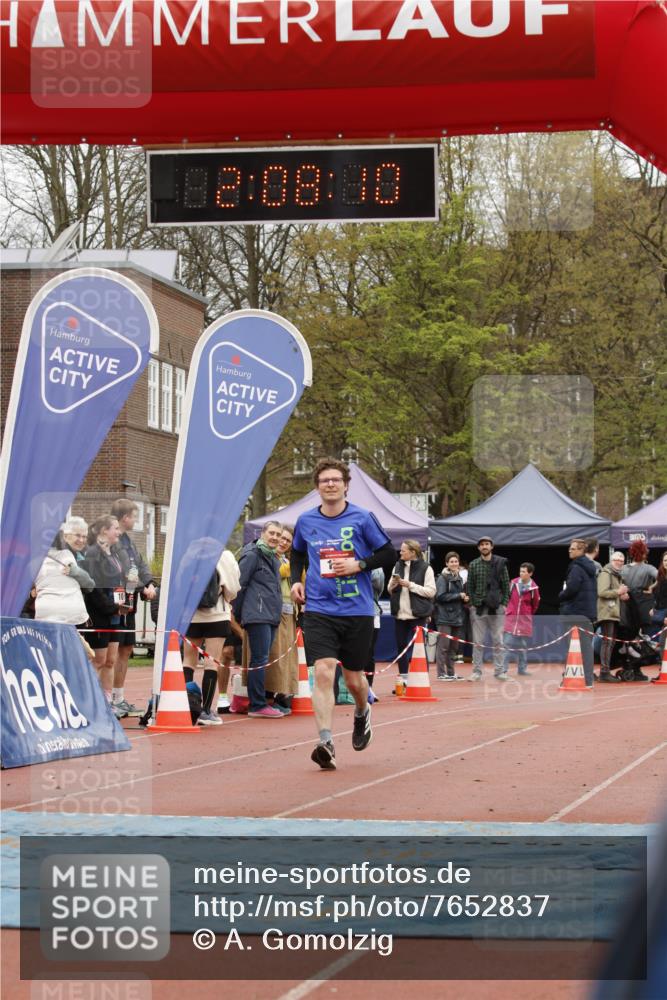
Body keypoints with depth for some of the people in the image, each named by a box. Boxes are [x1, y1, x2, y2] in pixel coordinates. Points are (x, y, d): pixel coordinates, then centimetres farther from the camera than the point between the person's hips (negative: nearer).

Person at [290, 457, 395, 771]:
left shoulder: (362, 518, -2)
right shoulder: (305, 522, 6)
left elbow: (388, 554, 2)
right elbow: (297, 553, 25)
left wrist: (359, 565, -12)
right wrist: (296, 580, 8)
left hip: (357, 611, -1)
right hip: (318, 610, 1)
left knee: (354, 678, 10)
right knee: (323, 672, -16)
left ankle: (362, 713, 44)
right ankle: (326, 743, -20)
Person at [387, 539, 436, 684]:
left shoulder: (425, 568, -4)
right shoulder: (397, 567, 12)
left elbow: (431, 591, -10)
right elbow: (390, 590, 18)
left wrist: (411, 585, -15)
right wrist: (393, 584, -5)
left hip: (417, 615, -5)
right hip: (400, 614, 5)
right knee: (401, 647, 8)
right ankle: (403, 680, 14)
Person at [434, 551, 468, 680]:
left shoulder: (459, 578, 16)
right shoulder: (443, 578, -6)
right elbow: (440, 596, -16)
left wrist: (465, 599, 3)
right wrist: (459, 596, -14)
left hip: (457, 616, 7)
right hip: (444, 617, -7)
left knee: (454, 646, 9)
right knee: (443, 645, -7)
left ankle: (451, 673, 14)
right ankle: (441, 673, -4)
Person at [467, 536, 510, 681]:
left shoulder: (500, 563, 4)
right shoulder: (473, 565, 6)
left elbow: (506, 585, 5)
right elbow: (470, 586, 7)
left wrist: (504, 603, -3)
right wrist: (471, 604, -1)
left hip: (496, 608, -1)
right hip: (478, 608, 1)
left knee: (498, 641, 1)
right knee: (477, 642, 3)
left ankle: (499, 671, 5)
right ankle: (477, 671, 6)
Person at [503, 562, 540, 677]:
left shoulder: (533, 588, -6)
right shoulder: (514, 583, -3)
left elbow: (535, 605, 9)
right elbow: (507, 597, 12)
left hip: (525, 621, 0)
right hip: (511, 618, 0)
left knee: (523, 646, 8)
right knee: (507, 644, -4)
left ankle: (522, 669, 16)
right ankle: (503, 668, -3)